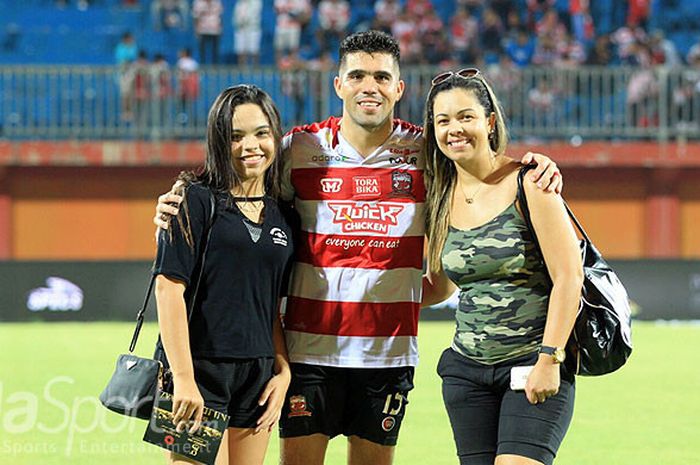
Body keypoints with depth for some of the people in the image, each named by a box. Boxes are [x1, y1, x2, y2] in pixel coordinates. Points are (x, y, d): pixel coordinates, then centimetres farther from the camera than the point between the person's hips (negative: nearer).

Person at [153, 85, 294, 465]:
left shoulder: (280, 216, 13)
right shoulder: (197, 200, -5)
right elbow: (169, 287, -11)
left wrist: (283, 372, 6)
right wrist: (183, 378, -17)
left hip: (258, 374, 6)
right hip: (200, 369, -6)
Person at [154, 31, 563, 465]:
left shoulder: (425, 151, 1)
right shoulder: (301, 149, 1)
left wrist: (538, 166, -8)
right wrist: (180, 207, -8)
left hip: (389, 350, 1)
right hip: (310, 346, -1)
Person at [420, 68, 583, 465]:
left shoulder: (527, 185, -8)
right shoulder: (441, 199, 7)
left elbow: (568, 276, -11)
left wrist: (549, 359, -16)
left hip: (535, 365, -5)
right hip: (468, 369, 5)